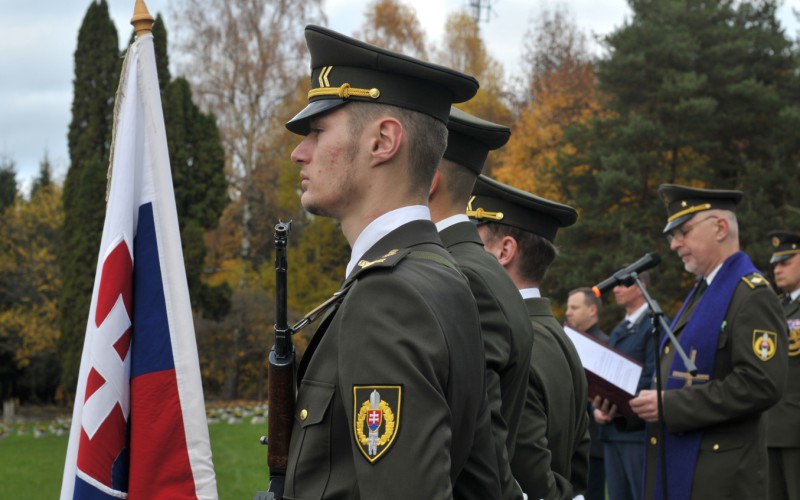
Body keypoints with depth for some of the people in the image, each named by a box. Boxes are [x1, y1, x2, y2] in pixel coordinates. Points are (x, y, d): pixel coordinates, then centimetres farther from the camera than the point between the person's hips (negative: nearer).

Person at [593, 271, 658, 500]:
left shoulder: (655, 325, -7)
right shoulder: (618, 331, 20)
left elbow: (651, 378, -15)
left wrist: (618, 408, -18)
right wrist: (598, 408, 2)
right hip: (612, 430, 8)